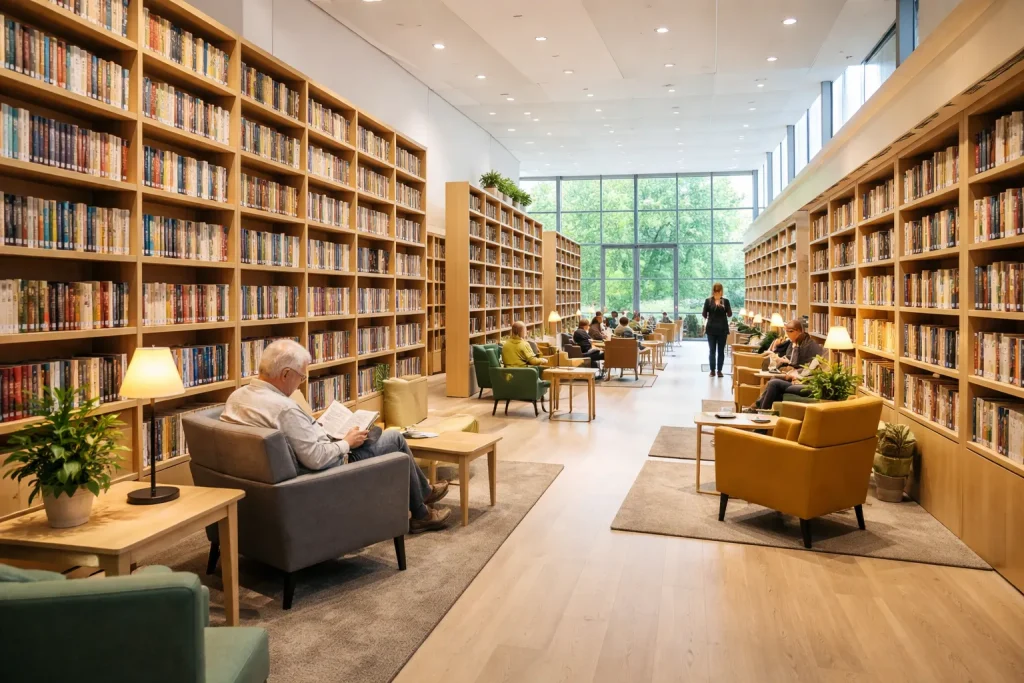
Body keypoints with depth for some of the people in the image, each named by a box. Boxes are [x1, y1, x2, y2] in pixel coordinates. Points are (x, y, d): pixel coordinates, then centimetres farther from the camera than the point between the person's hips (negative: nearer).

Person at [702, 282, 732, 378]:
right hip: (711, 328, -1)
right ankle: (712, 370, 9)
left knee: (721, 351, 4)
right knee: (712, 350, 2)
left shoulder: (725, 301, 1)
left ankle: (719, 371, 9)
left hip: (722, 329, 1)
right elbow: (704, 314, 2)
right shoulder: (708, 300, -1)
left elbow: (730, 315, -4)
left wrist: (723, 307, -17)